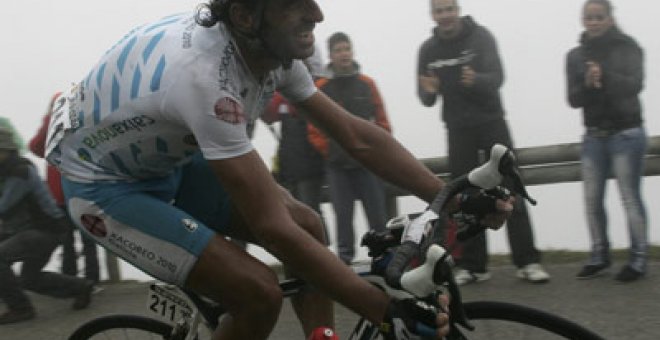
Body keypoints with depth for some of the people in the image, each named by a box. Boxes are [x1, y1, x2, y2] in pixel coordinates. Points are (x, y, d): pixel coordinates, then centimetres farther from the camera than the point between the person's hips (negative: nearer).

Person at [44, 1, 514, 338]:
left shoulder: (274, 48, -13)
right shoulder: (206, 75, -38)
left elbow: (355, 134, -4)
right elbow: (273, 230, -37)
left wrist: (455, 199, -11)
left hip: (168, 160, 8)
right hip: (103, 185, -8)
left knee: (308, 225, 0)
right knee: (259, 295, -19)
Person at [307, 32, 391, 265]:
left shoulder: (367, 84, 5)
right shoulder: (321, 87, -1)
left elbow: (382, 122, 8)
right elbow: (314, 129, 2)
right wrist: (329, 151, -3)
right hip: (337, 166, -1)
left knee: (378, 215, 3)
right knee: (343, 216, 3)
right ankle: (344, 261, 11)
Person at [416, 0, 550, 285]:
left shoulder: (480, 36, -8)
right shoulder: (428, 49, 2)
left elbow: (497, 77, -19)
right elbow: (427, 100, 3)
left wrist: (475, 80, -41)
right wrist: (428, 92, -22)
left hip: (492, 124, -3)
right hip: (458, 130, 3)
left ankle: (528, 262, -2)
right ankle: (472, 266, 10)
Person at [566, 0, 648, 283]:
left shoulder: (627, 47, -4)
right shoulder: (576, 56, 6)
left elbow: (634, 85, -17)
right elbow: (573, 98, 1)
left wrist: (605, 77, -34)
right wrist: (588, 85, -21)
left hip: (626, 134, -4)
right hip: (593, 136, 4)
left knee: (630, 198, -4)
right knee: (592, 199, 6)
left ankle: (638, 259, 2)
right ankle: (599, 256, 17)